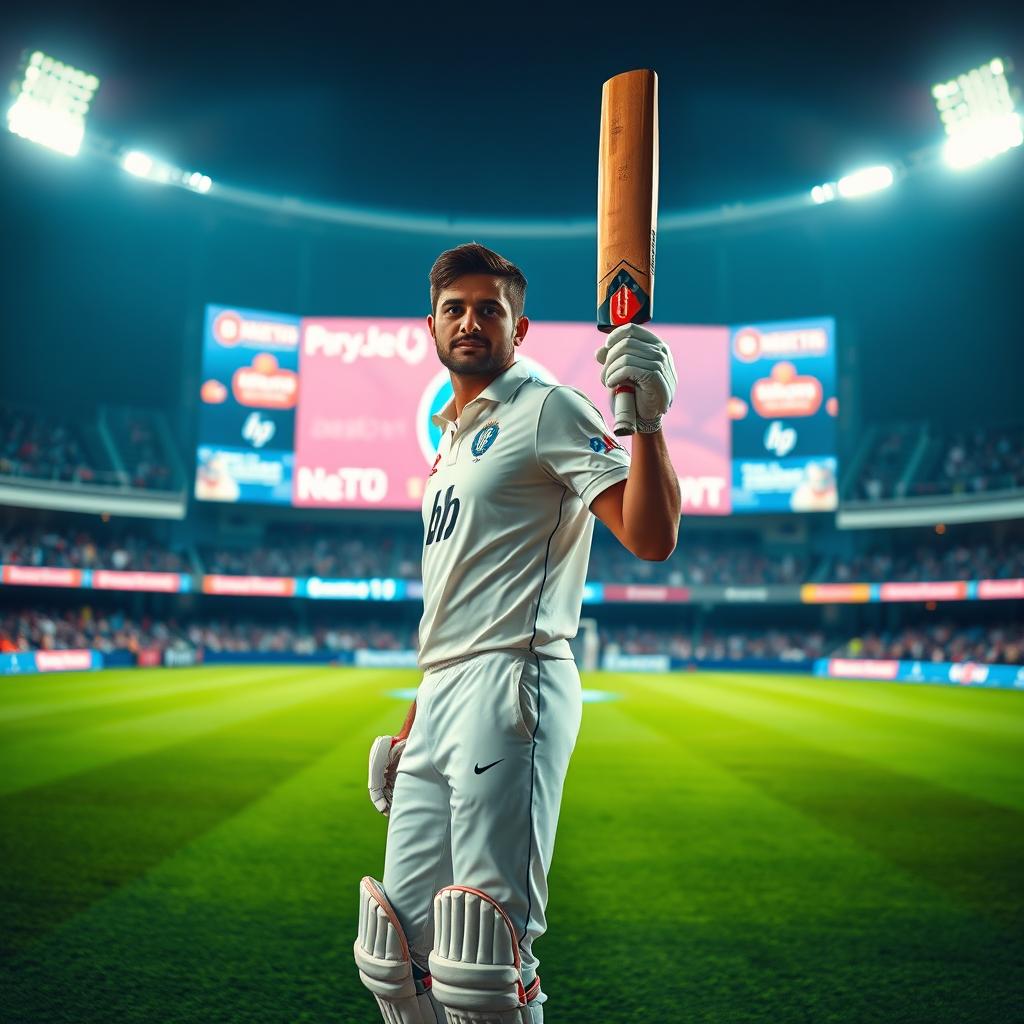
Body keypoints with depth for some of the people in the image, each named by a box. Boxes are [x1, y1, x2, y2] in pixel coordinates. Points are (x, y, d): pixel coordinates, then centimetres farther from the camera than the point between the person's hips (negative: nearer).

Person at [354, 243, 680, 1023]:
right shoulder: (451, 439, 23)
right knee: (401, 948, 15)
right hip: (440, 701, 9)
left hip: (514, 690, -9)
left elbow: (652, 538, -14)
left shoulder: (548, 409, -1)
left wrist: (646, 418, -26)